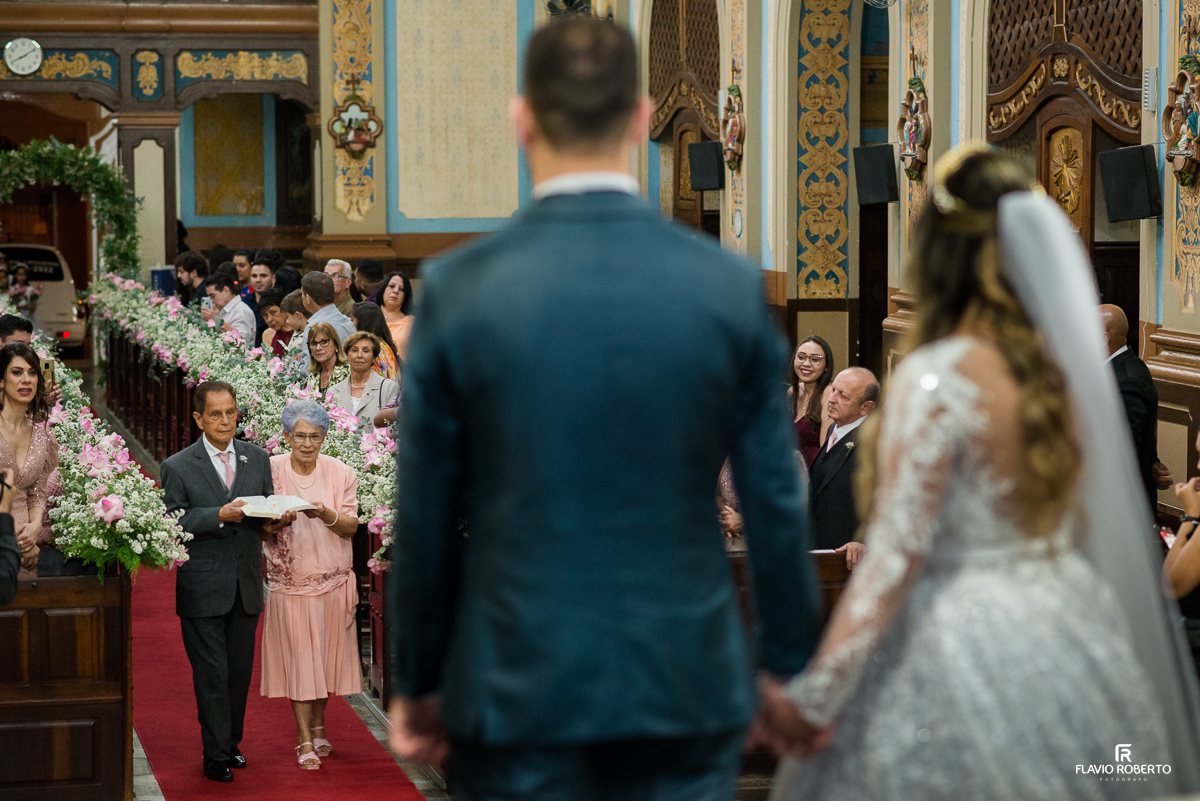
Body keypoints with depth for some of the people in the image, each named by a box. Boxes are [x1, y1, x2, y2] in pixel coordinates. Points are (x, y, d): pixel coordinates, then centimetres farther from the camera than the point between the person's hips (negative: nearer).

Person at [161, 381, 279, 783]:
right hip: (203, 589, -4)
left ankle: (231, 743, 27)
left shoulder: (257, 458, 8)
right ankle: (216, 756, 6)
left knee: (240, 672, 12)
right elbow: (172, 524, -11)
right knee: (212, 675, -2)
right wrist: (219, 516, -22)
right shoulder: (177, 468, -6)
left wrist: (270, 524, -9)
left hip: (247, 587, 4)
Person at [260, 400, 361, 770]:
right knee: (298, 656, -2)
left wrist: (326, 515, -22)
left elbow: (351, 527, -3)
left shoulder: (340, 474, -2)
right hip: (290, 579, -2)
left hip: (332, 579, 2)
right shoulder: (272, 471, -5)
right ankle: (305, 742, 1)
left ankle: (318, 727, 28)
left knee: (326, 652, 9)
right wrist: (281, 521, -23)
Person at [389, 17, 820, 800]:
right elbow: (776, 505, 0)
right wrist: (794, 670, 12)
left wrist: (419, 680, 12)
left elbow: (425, 518, -1)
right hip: (686, 684, 1)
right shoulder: (731, 288, -5)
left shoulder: (460, 289, -7)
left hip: (517, 685, 0)